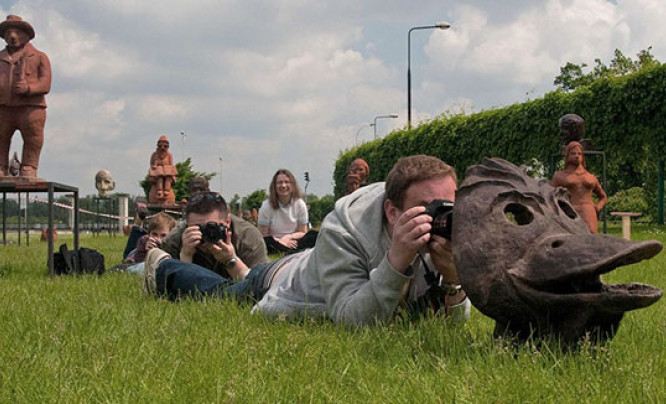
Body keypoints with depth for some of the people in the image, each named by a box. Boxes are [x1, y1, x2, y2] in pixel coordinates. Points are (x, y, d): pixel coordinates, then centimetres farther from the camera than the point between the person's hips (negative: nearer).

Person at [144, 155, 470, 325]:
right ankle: (163, 268, 60)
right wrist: (396, 261, -61)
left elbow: (452, 325, -27)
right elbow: (352, 320, -49)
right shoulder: (343, 230, -44)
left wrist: (451, 276, -49)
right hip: (278, 285, -3)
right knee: (218, 293, 29)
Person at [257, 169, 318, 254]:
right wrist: (280, 241, -21)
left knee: (314, 235, -25)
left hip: (292, 243, 2)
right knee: (266, 241, -37)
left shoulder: (300, 204, 0)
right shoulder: (266, 206, -6)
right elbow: (263, 236, -5)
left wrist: (289, 237, -16)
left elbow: (303, 232, 4)